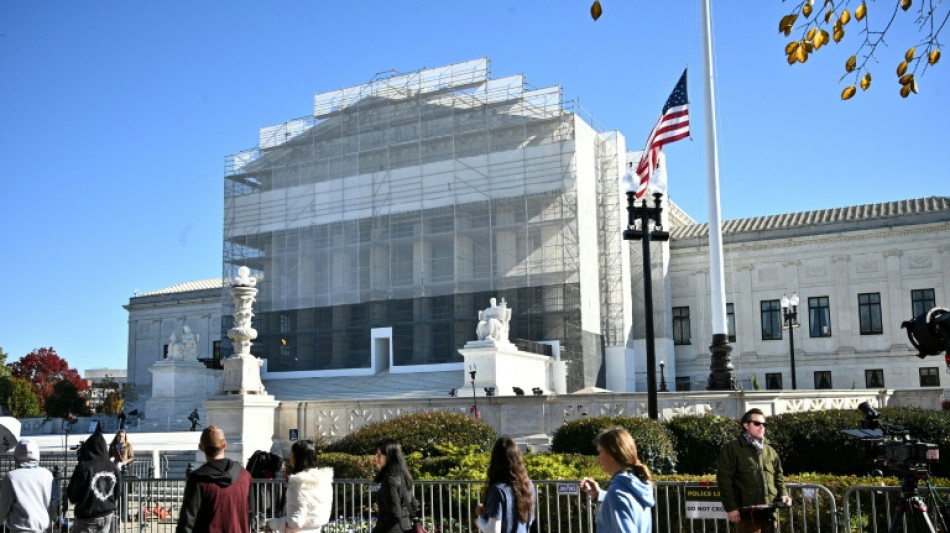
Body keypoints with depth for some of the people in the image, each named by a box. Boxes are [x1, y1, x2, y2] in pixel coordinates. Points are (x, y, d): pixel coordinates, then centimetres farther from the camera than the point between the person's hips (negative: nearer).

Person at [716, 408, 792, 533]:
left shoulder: (770, 451, 19)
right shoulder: (732, 448, -1)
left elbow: (778, 476, 22)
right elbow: (724, 479, -7)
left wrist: (782, 494, 2)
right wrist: (731, 507, -12)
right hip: (747, 512, -6)